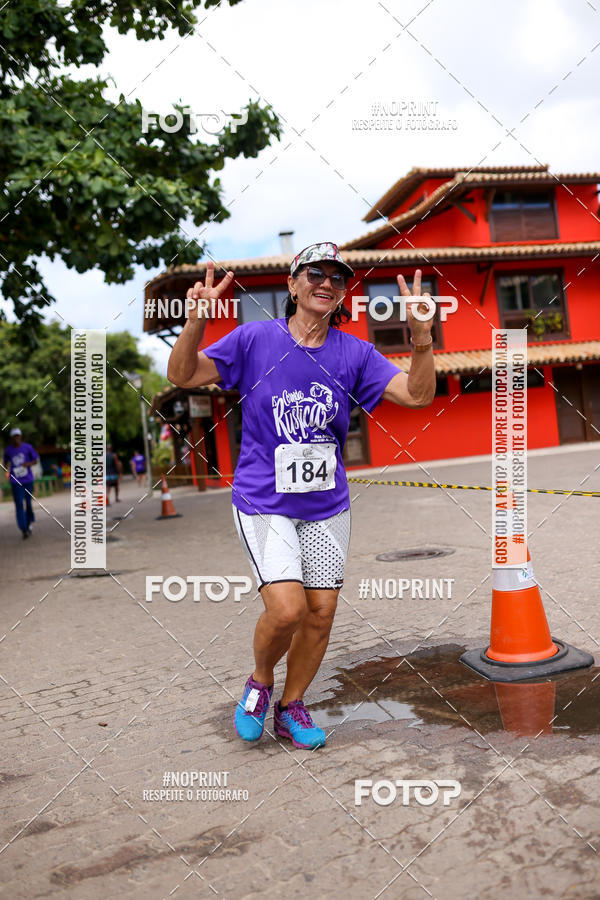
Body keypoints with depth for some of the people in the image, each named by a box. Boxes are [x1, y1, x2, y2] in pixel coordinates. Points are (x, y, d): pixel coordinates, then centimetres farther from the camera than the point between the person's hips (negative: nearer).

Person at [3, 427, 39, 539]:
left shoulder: (28, 447, -2)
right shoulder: (8, 450, 1)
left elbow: (36, 460, 3)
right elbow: (6, 461, 16)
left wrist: (29, 464, -18)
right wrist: (7, 470, -4)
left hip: (28, 479, 0)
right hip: (15, 481, 0)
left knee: (28, 502, 9)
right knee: (19, 504, -8)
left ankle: (29, 524, 33)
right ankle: (24, 530, -8)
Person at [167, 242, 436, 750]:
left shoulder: (354, 352, 2)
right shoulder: (255, 339, -4)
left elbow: (417, 394, -5)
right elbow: (183, 376, -7)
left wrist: (422, 336, -22)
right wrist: (197, 321, -25)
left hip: (327, 504, 4)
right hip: (262, 501, -3)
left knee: (321, 615, 5)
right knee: (287, 609, -15)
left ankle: (291, 707, 30)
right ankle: (260, 683, 18)